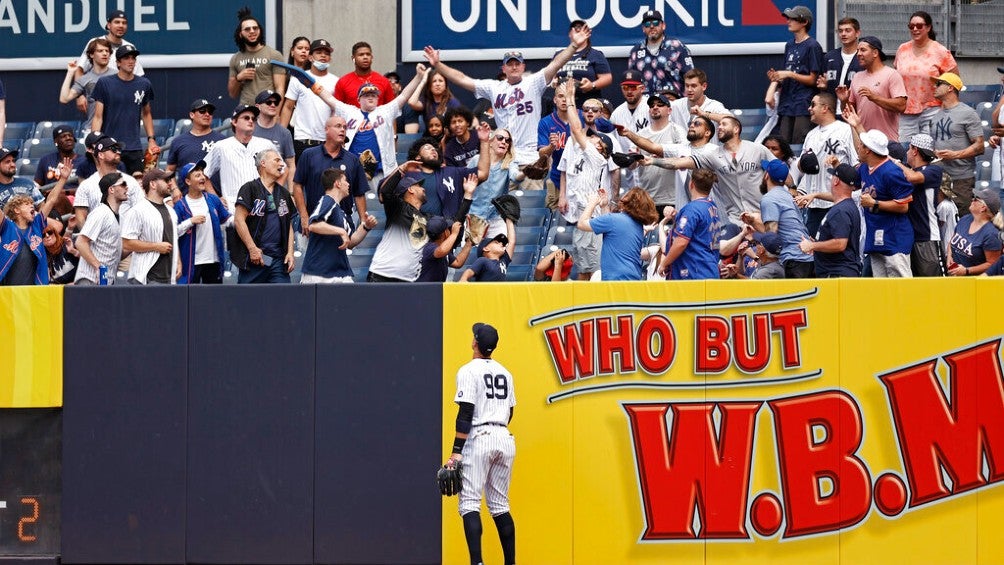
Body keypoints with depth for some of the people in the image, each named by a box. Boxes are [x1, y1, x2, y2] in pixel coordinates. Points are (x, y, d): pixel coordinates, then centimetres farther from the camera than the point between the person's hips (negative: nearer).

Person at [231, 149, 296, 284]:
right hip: (253, 257, -5)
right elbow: (239, 221, -9)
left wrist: (290, 252, 8)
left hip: (278, 257, 5)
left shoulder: (283, 193, 18)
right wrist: (253, 249, -13)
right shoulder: (250, 189, -1)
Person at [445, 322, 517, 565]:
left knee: (469, 503, -9)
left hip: (479, 438, -6)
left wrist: (456, 452, -15)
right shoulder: (505, 373, 14)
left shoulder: (469, 371, -6)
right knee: (499, 504, 12)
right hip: (504, 439, 6)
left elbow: (465, 414, -13)